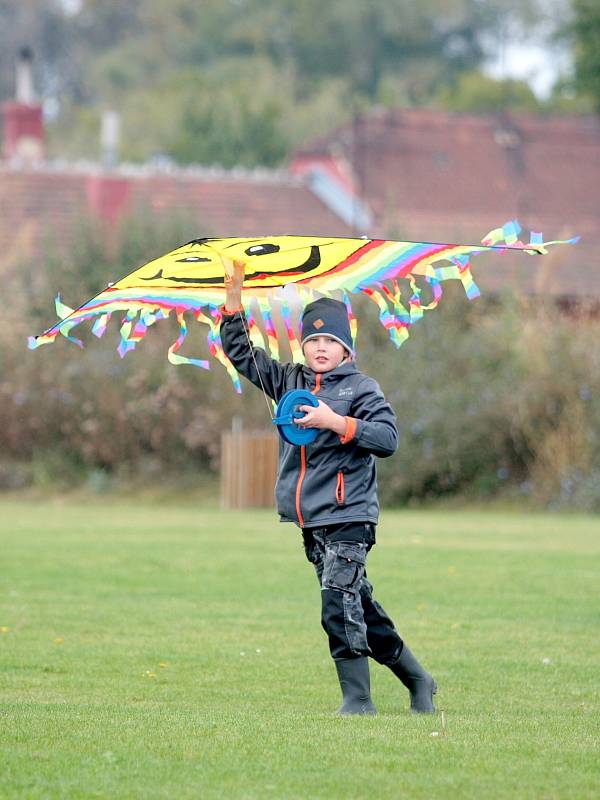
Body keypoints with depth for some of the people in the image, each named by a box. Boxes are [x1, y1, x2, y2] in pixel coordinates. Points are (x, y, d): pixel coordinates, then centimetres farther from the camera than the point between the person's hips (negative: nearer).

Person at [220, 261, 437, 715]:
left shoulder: (361, 388, -2)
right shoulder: (289, 382, 14)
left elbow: (388, 438, -13)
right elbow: (240, 353, 19)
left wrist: (335, 422, -20)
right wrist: (234, 295, 10)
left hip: (348, 516, -6)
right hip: (311, 522, 6)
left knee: (340, 606, -15)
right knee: (358, 607, 10)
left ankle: (357, 698, -11)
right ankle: (416, 679, 23)